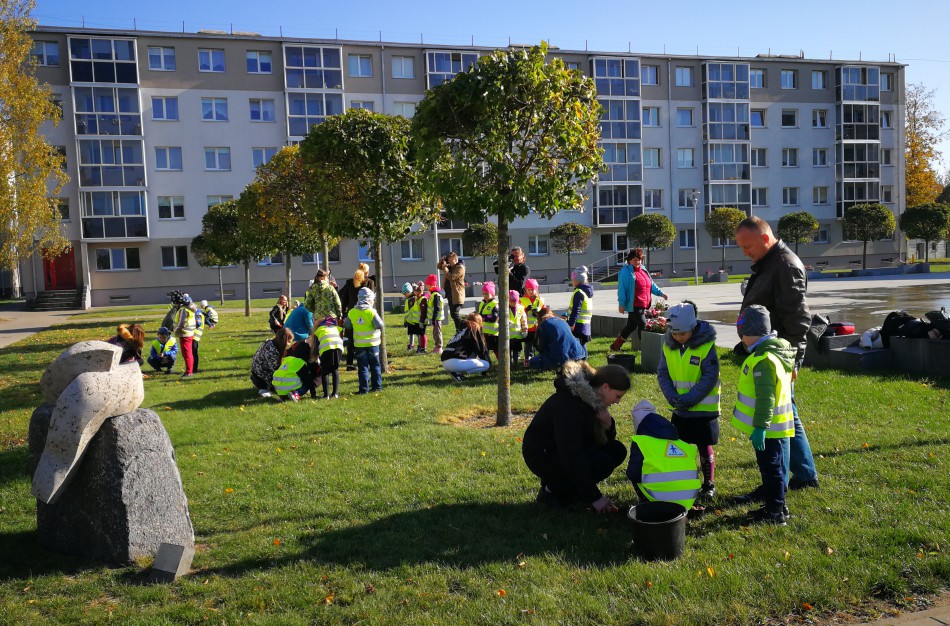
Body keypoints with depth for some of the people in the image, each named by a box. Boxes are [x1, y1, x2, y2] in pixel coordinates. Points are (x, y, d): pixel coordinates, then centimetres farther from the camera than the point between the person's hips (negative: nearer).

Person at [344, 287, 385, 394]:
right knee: (375, 365, 12)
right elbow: (380, 325, -15)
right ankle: (377, 386, 15)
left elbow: (346, 325, 6)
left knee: (363, 367, 5)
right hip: (372, 342, -1)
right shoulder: (371, 312, -13)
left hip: (359, 344, 1)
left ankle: (364, 388, 1)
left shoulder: (352, 312, -3)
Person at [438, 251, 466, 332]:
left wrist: (445, 268, -14)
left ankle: (460, 330, -9)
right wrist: (442, 260, 5)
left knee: (455, 313, -14)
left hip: (456, 295, -9)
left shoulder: (460, 268, -11)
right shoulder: (449, 266, 16)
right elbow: (439, 266, 23)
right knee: (453, 314, 12)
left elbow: (451, 277, -21)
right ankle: (459, 330, 19)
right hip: (450, 294, 9)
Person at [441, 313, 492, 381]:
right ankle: (457, 373, -9)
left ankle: (458, 371, 4)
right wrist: (489, 362, 20)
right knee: (486, 365, 0)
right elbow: (481, 349, 7)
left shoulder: (462, 328, 27)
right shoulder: (475, 329, 5)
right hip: (455, 362, -9)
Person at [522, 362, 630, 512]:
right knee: (603, 463, -25)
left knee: (618, 451, -1)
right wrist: (594, 497, -27)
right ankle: (552, 490, -9)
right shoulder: (569, 405, -29)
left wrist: (607, 424, -17)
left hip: (568, 450, 10)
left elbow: (603, 439, 8)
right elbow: (571, 457, -31)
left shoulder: (592, 397, 0)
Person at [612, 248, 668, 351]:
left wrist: (660, 293, 15)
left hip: (643, 305, 8)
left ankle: (616, 345, 26)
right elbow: (621, 288, -11)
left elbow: (651, 284, 25)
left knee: (631, 326, 14)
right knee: (643, 325, -11)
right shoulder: (626, 271, -8)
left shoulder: (644, 270, 17)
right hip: (633, 306, -8)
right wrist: (621, 304, -16)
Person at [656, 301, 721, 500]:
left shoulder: (706, 345, -16)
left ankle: (709, 484, 24)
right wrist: (672, 396, -13)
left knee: (704, 447, 8)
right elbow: (662, 373, 2)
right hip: (679, 409, 4)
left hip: (703, 408, -4)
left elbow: (710, 377, -17)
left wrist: (689, 399, -21)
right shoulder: (668, 345, -2)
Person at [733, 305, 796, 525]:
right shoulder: (774, 351, 11)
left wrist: (760, 426, -26)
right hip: (773, 426, 10)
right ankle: (774, 506, 30)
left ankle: (776, 512, 10)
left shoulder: (763, 360, -23)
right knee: (770, 467, 19)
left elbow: (765, 396, -27)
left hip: (767, 428, -10)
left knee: (770, 468, 0)